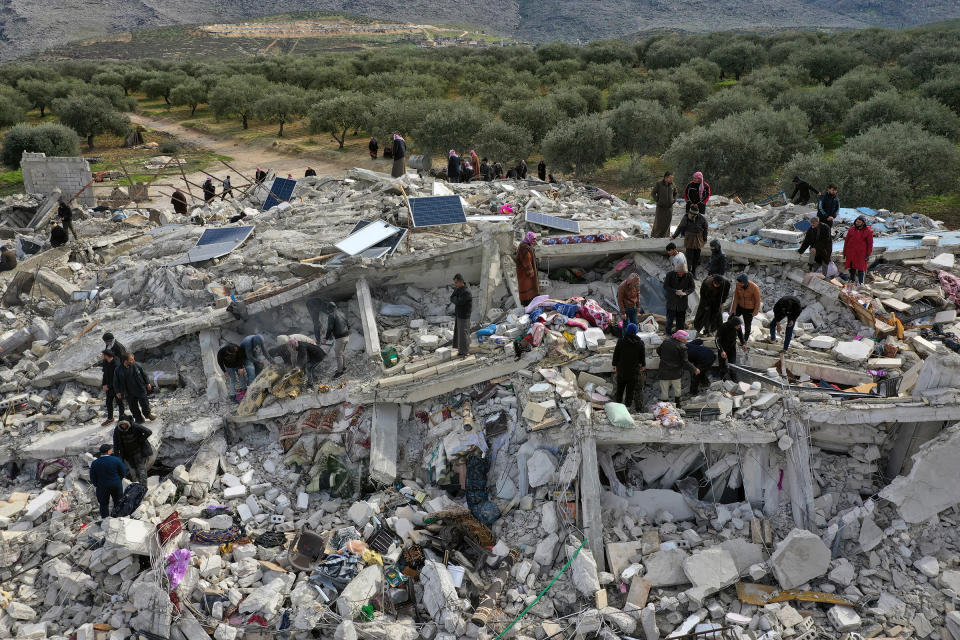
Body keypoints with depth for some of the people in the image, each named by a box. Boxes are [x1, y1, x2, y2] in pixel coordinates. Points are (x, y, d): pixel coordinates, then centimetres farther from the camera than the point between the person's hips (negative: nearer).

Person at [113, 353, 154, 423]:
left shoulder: (136, 365, -10)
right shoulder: (118, 370, -11)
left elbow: (144, 374, 3)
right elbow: (116, 381, 1)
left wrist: (148, 383, 3)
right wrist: (118, 392, 0)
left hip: (140, 390, 0)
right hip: (129, 393, 1)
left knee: (144, 402, 11)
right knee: (133, 407, 8)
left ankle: (148, 414, 35)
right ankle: (138, 419, 24)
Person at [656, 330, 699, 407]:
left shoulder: (666, 342, 0)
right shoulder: (682, 347, -15)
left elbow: (658, 351, 16)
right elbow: (685, 362, -15)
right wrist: (694, 369, -4)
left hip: (664, 372, 3)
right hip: (676, 373, -2)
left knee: (664, 390, 10)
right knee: (677, 389, 19)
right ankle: (677, 405, 30)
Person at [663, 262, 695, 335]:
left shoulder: (689, 276, -6)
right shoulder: (670, 275, -10)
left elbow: (692, 288, 1)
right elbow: (665, 286, -10)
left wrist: (685, 293, -20)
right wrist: (675, 291, -23)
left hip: (682, 302, 2)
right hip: (671, 302, -1)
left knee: (681, 320, 9)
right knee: (670, 319, -1)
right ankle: (668, 334, 13)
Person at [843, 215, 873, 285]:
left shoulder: (868, 231, -2)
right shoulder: (851, 229, 6)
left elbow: (870, 243, 0)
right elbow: (846, 241, 10)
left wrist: (868, 254, -5)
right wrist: (844, 253, 8)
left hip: (861, 253, -3)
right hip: (851, 253, 3)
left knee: (861, 268, 0)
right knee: (852, 268, 8)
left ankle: (861, 283, 7)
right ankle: (852, 281, 20)